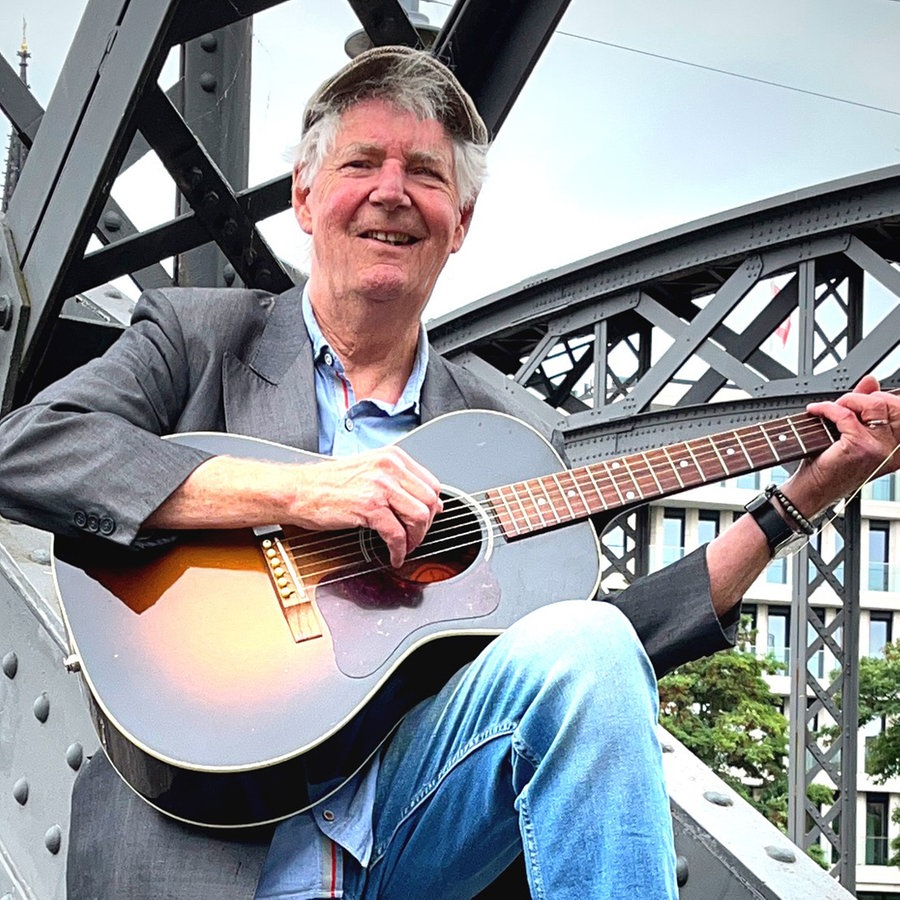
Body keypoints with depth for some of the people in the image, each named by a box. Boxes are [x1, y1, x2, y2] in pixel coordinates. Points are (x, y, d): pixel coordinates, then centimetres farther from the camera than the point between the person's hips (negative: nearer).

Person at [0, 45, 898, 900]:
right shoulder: (195, 337, 12)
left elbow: (608, 640, 19)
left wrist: (793, 505, 14)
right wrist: (297, 491, -14)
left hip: (417, 814, 4)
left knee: (579, 644, -26)